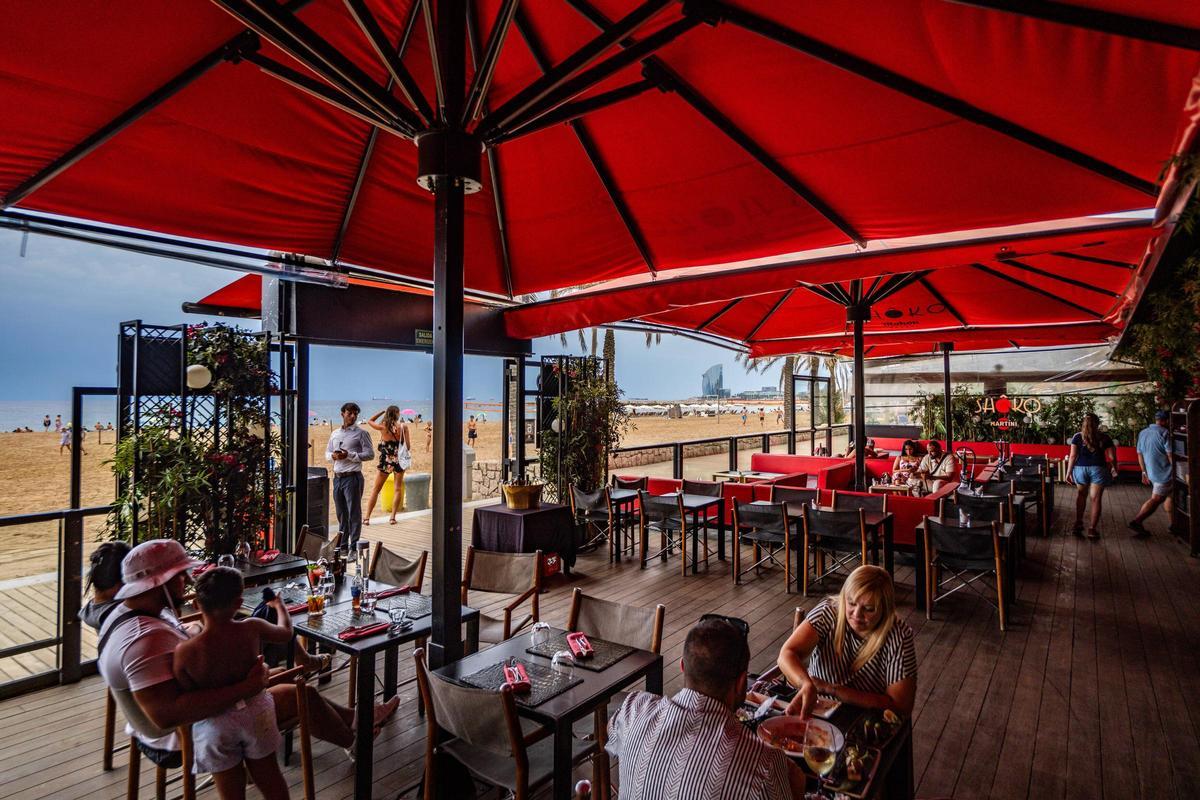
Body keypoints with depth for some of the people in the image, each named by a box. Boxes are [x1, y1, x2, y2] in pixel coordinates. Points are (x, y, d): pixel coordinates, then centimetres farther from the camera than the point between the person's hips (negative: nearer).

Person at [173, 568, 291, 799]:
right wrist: (279, 604, 23)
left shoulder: (185, 652, -22)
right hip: (255, 713, 1)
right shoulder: (251, 629, -17)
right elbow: (286, 632, 6)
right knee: (271, 781, 22)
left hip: (214, 726, -1)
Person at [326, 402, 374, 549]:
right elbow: (327, 453, 20)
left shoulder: (361, 433, -2)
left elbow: (370, 454, -7)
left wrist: (349, 455, -16)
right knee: (341, 513, 13)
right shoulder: (335, 434, 15)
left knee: (354, 513, -3)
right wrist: (333, 455, -3)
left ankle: (354, 546, 3)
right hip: (337, 477, 6)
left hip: (352, 477, -6)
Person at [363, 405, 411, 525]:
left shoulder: (383, 427, -6)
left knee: (376, 489, 10)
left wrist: (382, 412, 14)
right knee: (397, 489, 9)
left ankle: (367, 518, 10)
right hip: (399, 460, -1)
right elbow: (408, 446, -6)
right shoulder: (403, 426, -8)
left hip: (385, 461, 1)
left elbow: (369, 421, 14)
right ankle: (392, 517, 5)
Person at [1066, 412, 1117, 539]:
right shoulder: (1105, 437, 3)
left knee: (1081, 495, 20)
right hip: (1098, 469, 0)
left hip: (1080, 468, 1)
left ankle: (1078, 523, 17)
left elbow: (1073, 456, -3)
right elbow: (1112, 457, 3)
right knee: (1096, 499, 4)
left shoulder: (1077, 437, 1)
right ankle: (1092, 529, 3)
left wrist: (1068, 472, 2)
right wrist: (1115, 470, 19)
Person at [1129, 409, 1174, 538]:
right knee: (1155, 499, -5)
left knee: (1168, 495, 21)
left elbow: (1140, 454, 14)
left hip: (1150, 473, 8)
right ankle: (1136, 521, -12)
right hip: (1164, 473, -8)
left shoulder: (1143, 433, 9)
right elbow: (1170, 455, -15)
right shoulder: (1164, 433, -14)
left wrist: (1144, 472, 20)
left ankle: (1172, 523, 28)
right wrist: (1175, 472, -5)